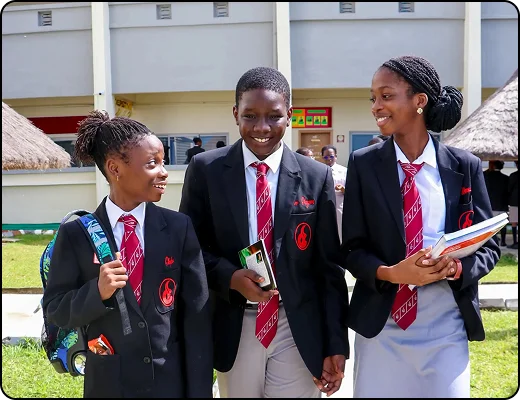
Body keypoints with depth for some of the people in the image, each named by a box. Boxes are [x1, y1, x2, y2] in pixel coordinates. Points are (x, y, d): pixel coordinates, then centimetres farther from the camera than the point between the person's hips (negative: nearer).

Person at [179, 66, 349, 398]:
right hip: (234, 329, 1)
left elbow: (329, 268, 0)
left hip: (299, 331, 0)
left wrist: (335, 345, -2)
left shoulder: (317, 177, -2)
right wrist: (231, 276, -17)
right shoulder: (205, 170, -3)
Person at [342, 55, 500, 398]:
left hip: (446, 329, 0)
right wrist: (390, 273, -21)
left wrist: (456, 267, -18)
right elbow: (352, 248, -2)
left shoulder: (465, 166, -2)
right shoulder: (363, 164, -3)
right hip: (380, 327, 0)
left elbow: (489, 247, 2)